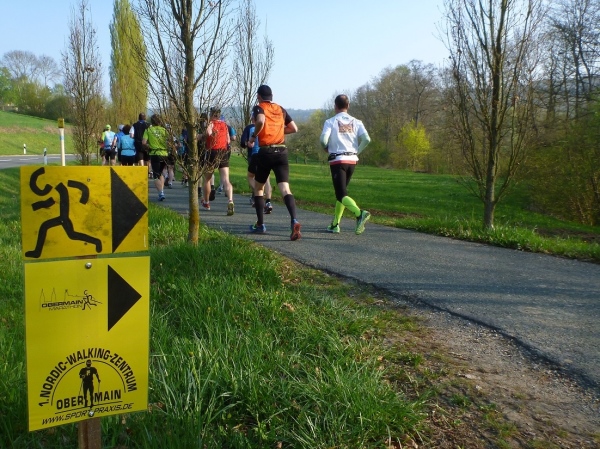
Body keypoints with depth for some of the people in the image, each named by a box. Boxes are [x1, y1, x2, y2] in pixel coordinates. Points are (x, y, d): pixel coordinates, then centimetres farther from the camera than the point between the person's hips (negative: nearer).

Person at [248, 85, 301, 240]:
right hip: (282, 152, 3)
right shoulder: (281, 109, 16)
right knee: (285, 188, -8)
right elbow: (294, 128, 16)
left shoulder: (258, 108, 2)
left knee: (258, 187, 17)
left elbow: (261, 121, -21)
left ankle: (260, 224, 20)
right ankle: (294, 221, -31)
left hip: (266, 152, -3)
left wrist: (253, 136, -6)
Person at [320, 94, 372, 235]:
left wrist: (326, 148, 6)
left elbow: (323, 139, -16)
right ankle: (335, 224, 21)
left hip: (337, 160, -5)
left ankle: (360, 213, -35)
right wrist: (357, 151, 9)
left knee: (341, 194, -9)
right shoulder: (356, 122, 6)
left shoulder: (330, 121, -3)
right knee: (341, 191, 18)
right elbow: (366, 139, -7)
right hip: (352, 160, 5)